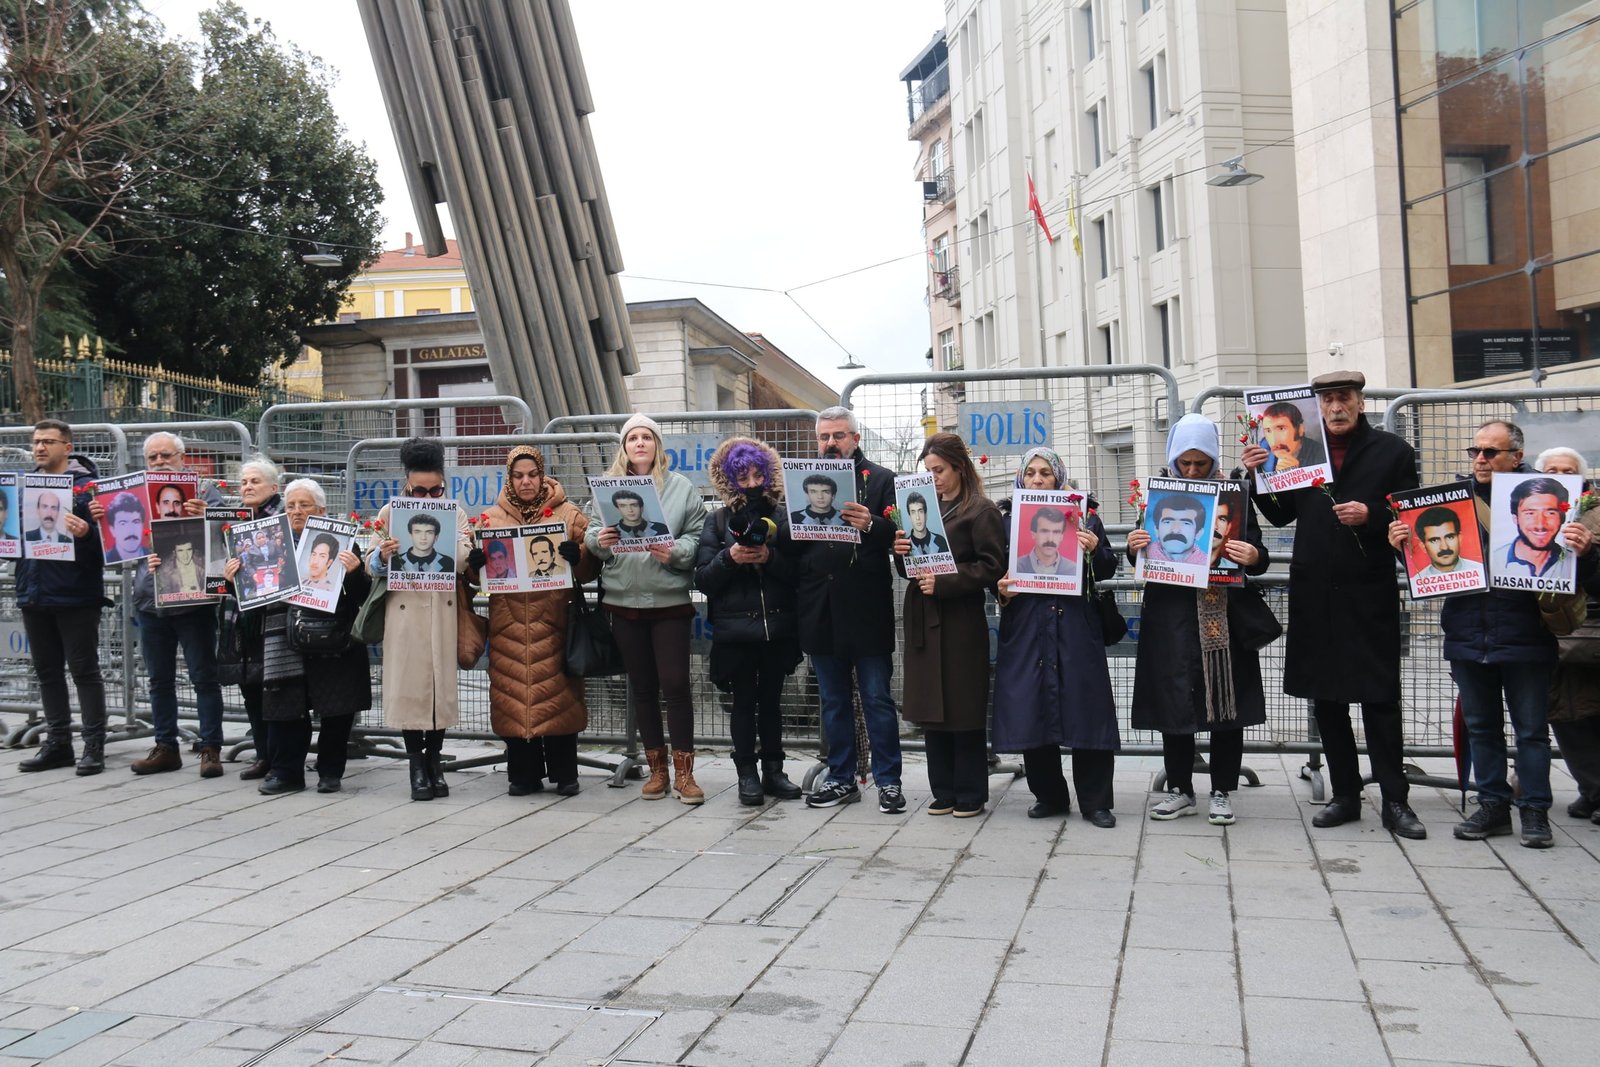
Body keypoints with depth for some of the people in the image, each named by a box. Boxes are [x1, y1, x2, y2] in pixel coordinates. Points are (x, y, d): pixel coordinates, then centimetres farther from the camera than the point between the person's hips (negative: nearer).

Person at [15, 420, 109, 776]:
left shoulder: (87, 486, -6)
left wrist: (86, 533, -32)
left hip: (75, 595, -6)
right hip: (34, 593, 6)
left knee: (85, 670, 0)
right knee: (47, 672, 13)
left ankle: (94, 746, 7)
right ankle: (57, 744, 22)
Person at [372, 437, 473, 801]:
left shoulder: (454, 513, 7)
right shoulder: (390, 513, 5)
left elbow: (465, 560, -5)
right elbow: (372, 567, 3)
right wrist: (383, 556, -19)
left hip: (442, 610, 1)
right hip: (405, 610, -1)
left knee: (442, 681, 5)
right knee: (409, 683, -2)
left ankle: (434, 758, 18)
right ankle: (416, 765, 8)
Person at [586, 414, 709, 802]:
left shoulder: (680, 487, 1)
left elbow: (698, 536, -3)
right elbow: (590, 531, 6)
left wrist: (675, 552, -21)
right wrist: (599, 540, -16)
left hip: (670, 600, -3)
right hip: (624, 601, 3)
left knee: (675, 684, -4)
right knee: (642, 686, 11)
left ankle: (683, 770, 6)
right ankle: (656, 769, 22)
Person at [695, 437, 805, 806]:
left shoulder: (783, 517, 4)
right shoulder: (718, 522, 5)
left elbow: (799, 572, -2)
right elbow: (702, 579, 0)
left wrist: (770, 558, -17)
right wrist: (729, 558, -15)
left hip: (778, 626, 1)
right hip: (735, 629, 0)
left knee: (771, 699, 11)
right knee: (744, 701, 5)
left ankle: (773, 770, 20)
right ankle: (747, 775, 13)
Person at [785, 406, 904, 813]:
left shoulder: (881, 479, 2)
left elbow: (898, 532, -10)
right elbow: (784, 542, 6)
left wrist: (871, 525, -28)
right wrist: (800, 521, -15)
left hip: (867, 610, -4)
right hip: (821, 611, 4)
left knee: (877, 699, 3)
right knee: (833, 701, 13)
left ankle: (888, 780, 12)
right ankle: (841, 779, 23)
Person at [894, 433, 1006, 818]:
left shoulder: (981, 510, -3)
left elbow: (992, 567, -12)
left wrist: (943, 583, -18)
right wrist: (902, 552, -3)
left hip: (961, 623, -6)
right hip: (923, 621, 6)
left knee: (965, 711, 1)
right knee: (932, 710, 9)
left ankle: (970, 794, 12)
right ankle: (943, 792, 18)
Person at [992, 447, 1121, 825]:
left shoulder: (1083, 513, 7)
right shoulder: (1007, 518, 9)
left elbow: (1107, 570, 8)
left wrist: (1096, 550, -11)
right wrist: (1001, 591, -7)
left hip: (1076, 627, -1)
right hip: (1025, 628, 1)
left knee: (1086, 711, -2)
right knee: (1030, 711, 3)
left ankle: (1096, 801, 9)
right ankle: (1049, 795, 19)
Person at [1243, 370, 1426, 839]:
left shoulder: (1392, 451, 2)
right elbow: (1281, 515, 12)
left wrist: (1370, 515, -17)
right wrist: (1260, 476, -3)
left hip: (1369, 593, -3)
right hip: (1314, 594, 3)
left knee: (1380, 697, 0)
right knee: (1325, 695, 10)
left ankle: (1395, 800, 8)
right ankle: (1345, 795, 20)